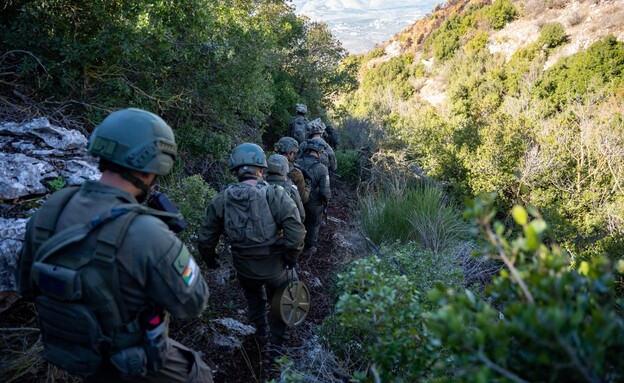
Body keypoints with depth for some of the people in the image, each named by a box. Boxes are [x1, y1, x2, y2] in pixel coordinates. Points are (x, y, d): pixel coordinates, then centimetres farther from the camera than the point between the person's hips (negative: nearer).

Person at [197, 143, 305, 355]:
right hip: (276, 267, -3)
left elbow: (205, 239, -2)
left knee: (254, 298, 33)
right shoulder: (275, 195, -20)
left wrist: (210, 260, 17)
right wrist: (291, 258, -11)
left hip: (244, 268, 3)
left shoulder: (221, 200, -9)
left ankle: (261, 330, 50)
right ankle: (277, 342, 37)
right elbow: (295, 230, -27)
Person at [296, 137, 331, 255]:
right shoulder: (322, 169, -26)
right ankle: (309, 248, 35)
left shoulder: (297, 163, -16)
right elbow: (325, 191, -24)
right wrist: (327, 199, -2)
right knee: (313, 225, 19)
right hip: (314, 204, -4)